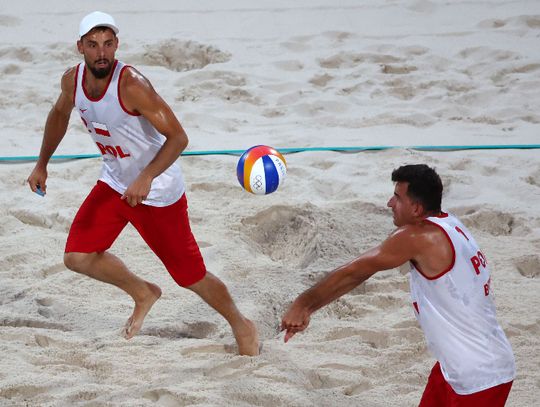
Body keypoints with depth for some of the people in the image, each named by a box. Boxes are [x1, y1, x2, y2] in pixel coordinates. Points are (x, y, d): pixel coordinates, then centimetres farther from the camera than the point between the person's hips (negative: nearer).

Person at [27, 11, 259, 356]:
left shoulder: (131, 84, -29)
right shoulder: (73, 80, -8)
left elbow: (178, 137, -30)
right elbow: (60, 114, 17)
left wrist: (145, 179, -41)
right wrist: (42, 165, 18)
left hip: (158, 194, -6)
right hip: (114, 183, 6)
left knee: (191, 276, 1)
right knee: (78, 257, -6)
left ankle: (241, 326, 27)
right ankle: (143, 293, 20)